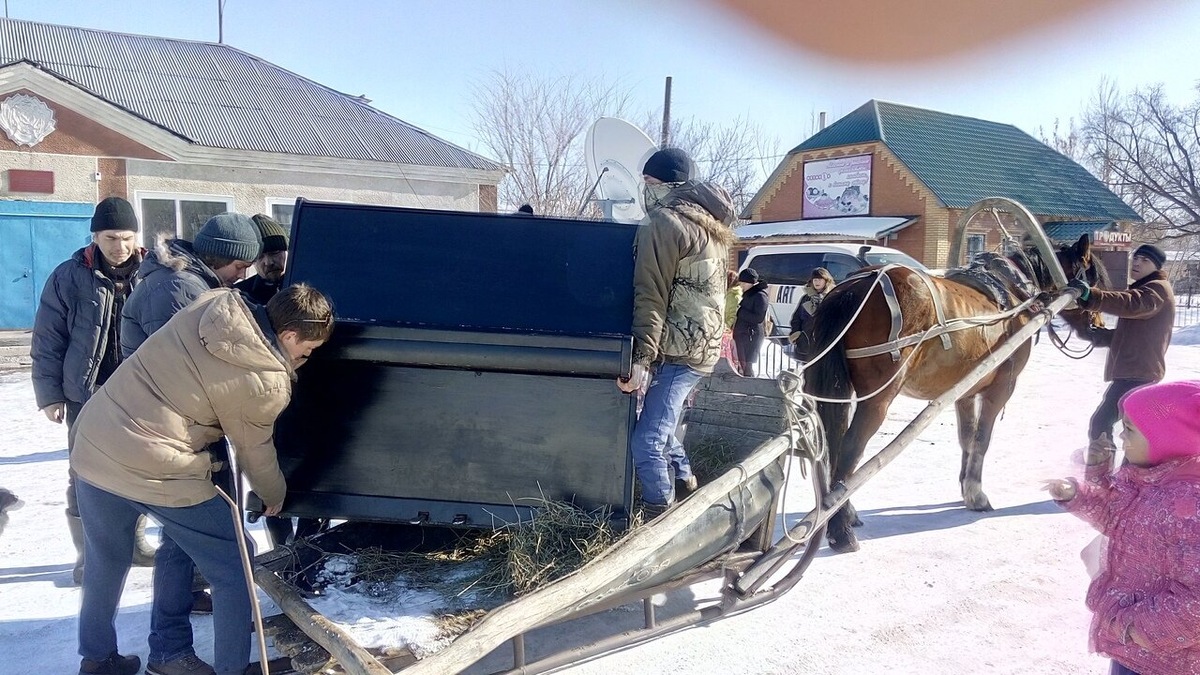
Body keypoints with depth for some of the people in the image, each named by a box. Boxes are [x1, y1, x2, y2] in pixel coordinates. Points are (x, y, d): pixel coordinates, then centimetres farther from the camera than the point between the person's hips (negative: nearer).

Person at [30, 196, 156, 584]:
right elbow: (48, 342, -1)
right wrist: (49, 395, -5)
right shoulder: (69, 278, -4)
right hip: (87, 397, -2)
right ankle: (87, 553, 17)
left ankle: (134, 540, 28)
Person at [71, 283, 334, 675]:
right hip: (158, 472, -8)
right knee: (232, 567, 9)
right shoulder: (266, 384, -15)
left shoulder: (214, 303, 0)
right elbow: (254, 451, 1)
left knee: (105, 562, 27)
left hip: (93, 442, 8)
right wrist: (275, 497, 20)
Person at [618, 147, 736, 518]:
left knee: (646, 442, -8)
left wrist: (641, 357, -24)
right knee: (657, 423, 27)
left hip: (679, 349, -10)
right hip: (702, 343, 10)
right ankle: (684, 483, 38)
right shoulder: (707, 223, 17)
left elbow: (651, 296, -19)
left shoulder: (663, 223, -11)